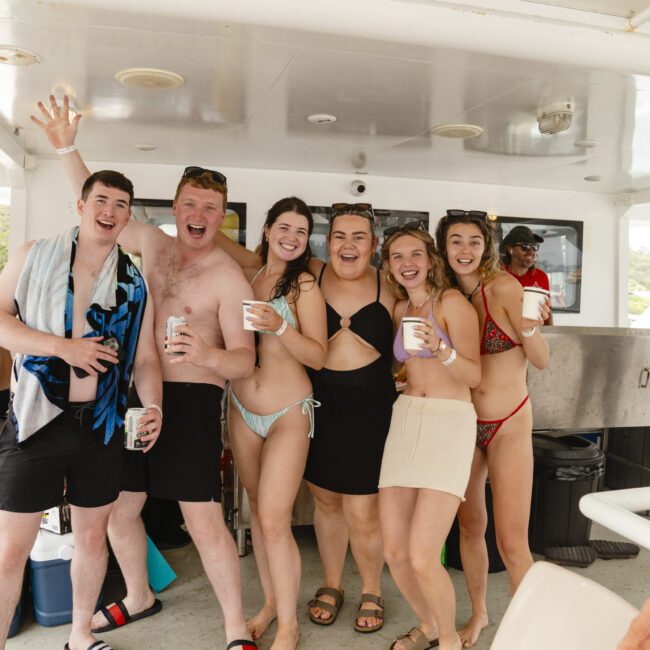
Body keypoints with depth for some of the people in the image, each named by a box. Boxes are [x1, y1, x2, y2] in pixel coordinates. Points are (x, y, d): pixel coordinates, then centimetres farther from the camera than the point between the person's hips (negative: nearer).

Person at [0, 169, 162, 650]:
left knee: (93, 536, 15)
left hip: (102, 425, 3)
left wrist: (154, 406, -12)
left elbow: (144, 358, 5)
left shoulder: (134, 283, 5)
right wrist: (61, 345, -16)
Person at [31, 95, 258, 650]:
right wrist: (67, 150, 9)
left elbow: (244, 360, -12)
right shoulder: (152, 243, 9)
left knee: (205, 521, -7)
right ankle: (138, 598, 39)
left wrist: (206, 354, -32)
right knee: (116, 507, 15)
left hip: (190, 399, -6)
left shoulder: (229, 277, -8)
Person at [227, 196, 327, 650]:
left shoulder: (305, 285, -8)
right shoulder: (245, 278, 5)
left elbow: (318, 356, -13)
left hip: (288, 414, -5)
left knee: (274, 521, -7)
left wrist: (280, 327, -26)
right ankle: (271, 601, 33)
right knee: (258, 511, 15)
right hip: (242, 410, 5)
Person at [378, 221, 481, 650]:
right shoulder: (400, 310, 16)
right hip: (405, 420, 6)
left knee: (422, 558, -12)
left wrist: (441, 349, -22)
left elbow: (473, 376, -7)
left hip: (449, 424, -6)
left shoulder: (452, 302, -3)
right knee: (394, 551, 3)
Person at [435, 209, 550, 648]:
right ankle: (479, 614, 37)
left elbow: (541, 361, -11)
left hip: (510, 425, -4)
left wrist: (529, 327, -29)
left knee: (512, 543, -5)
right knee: (470, 526, 16)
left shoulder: (503, 287, -13)